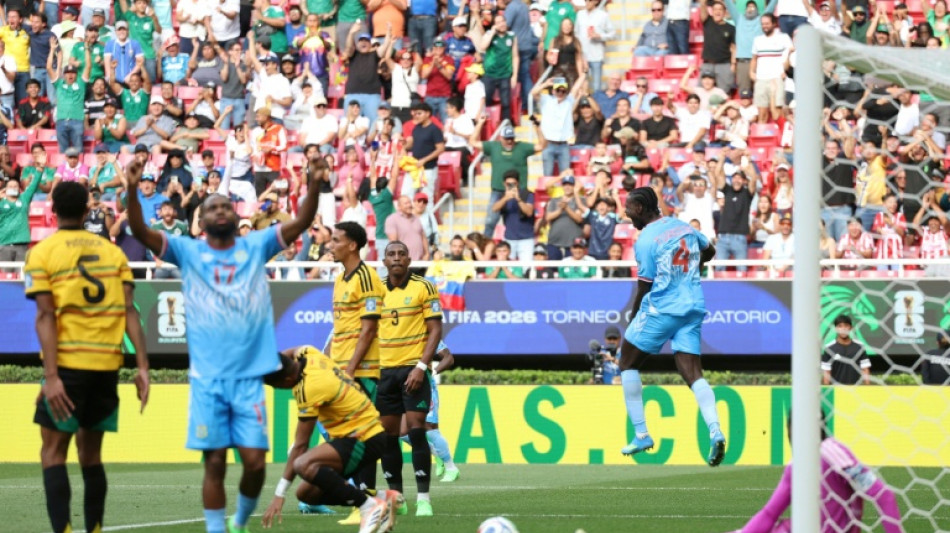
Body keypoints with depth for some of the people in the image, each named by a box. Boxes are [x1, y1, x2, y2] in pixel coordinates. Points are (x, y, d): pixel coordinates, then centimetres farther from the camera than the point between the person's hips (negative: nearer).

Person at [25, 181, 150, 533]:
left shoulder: (43, 253, -1)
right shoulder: (112, 251, 10)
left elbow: (45, 315, -10)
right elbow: (129, 310, 2)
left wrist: (51, 376, -15)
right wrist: (142, 367, 0)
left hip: (68, 361, -4)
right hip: (108, 363, 4)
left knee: (53, 452, 1)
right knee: (90, 453, 16)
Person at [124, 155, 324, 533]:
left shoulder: (256, 247, 7)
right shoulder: (188, 251, 4)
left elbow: (300, 223, -4)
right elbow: (141, 232, -8)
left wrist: (313, 187, -22)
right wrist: (133, 190, -24)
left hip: (249, 377, 1)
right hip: (207, 379, -1)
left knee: (255, 461, -2)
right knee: (214, 462, 0)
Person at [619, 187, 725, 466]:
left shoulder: (646, 240, -11)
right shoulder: (684, 227, 9)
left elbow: (644, 288, -10)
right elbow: (709, 252, 27)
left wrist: (632, 321, 4)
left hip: (661, 309, -6)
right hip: (694, 307, 6)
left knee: (628, 362, 11)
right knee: (692, 372, 2)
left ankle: (641, 434, 8)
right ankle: (715, 430, -21)